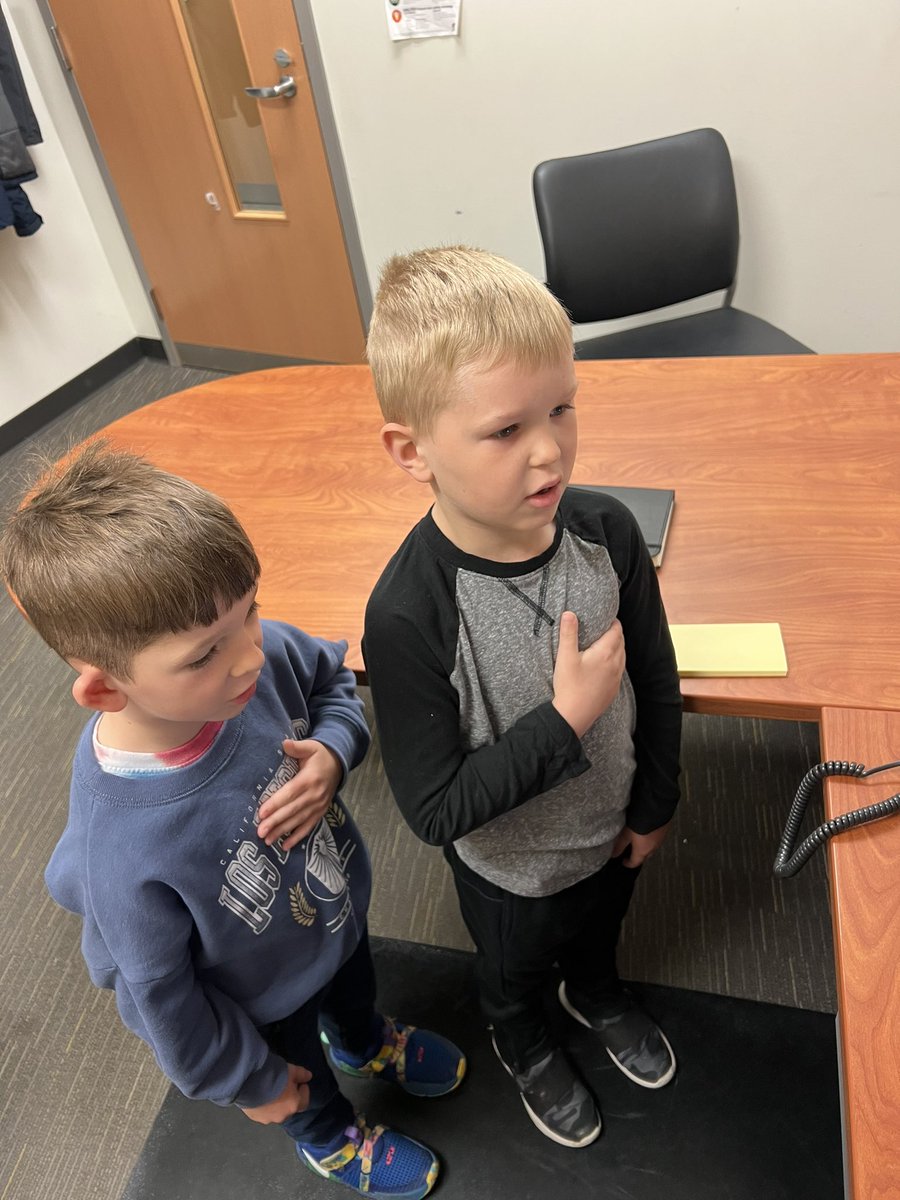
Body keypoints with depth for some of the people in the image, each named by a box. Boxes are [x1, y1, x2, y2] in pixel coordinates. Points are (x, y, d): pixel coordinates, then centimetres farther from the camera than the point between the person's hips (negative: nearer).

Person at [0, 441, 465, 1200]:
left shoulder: (264, 655, -32)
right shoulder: (123, 852, -44)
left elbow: (333, 682, -8)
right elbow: (161, 995, -24)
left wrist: (331, 755, -29)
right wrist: (250, 1083, -6)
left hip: (339, 905, 4)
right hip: (265, 1003, -3)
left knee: (354, 987, 38)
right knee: (305, 1093, 32)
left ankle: (366, 1044, 74)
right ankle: (329, 1136, 68)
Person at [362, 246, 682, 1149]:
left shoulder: (607, 531, -23)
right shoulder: (408, 616, -37)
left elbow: (657, 681, -7)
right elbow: (434, 811, -29)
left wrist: (654, 805, 2)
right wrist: (567, 718, -36)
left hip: (614, 828, 4)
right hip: (512, 869, -3)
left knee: (601, 929, 36)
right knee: (514, 973, 31)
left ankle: (594, 990, 72)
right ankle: (524, 1045, 67)